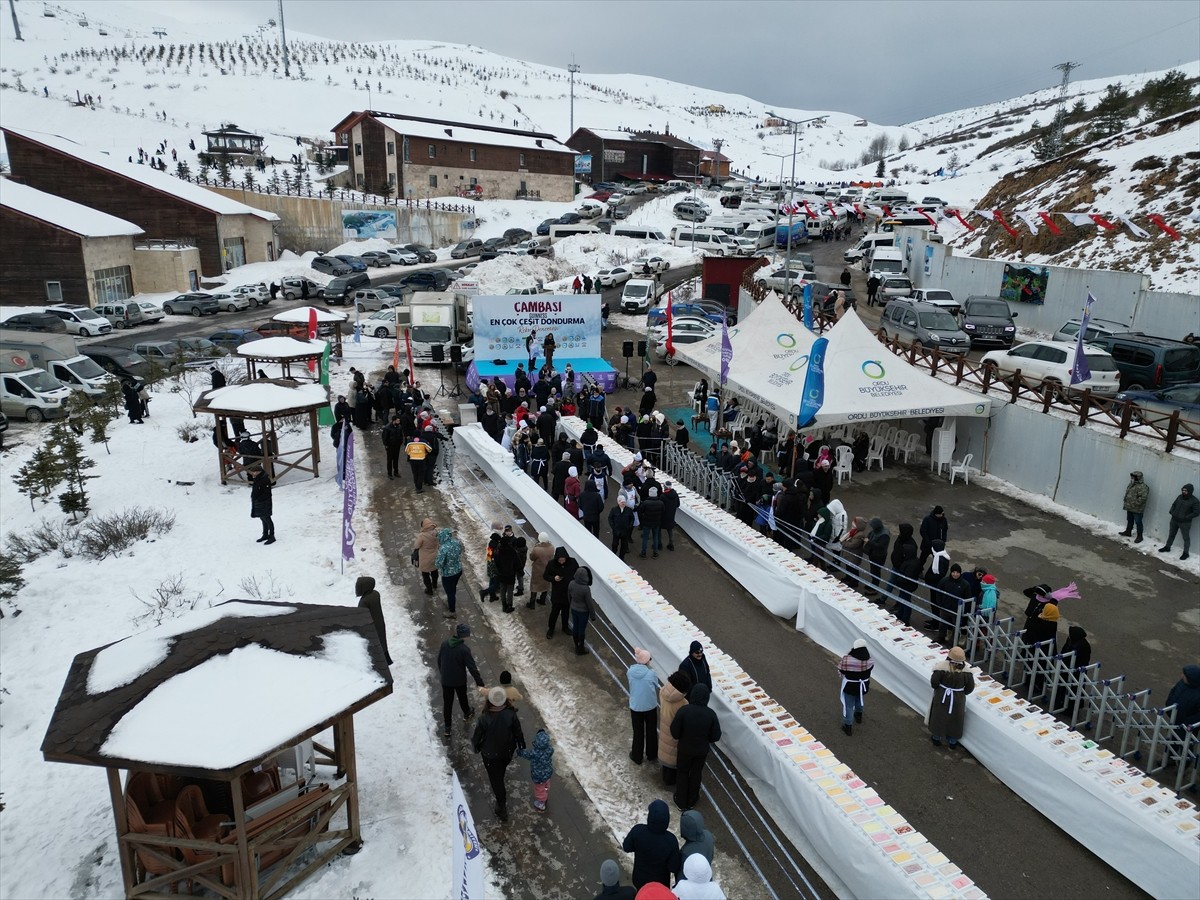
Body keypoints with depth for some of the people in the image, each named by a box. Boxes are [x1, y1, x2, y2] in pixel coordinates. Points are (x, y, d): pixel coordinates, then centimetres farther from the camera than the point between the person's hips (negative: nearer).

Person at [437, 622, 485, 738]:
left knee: (447, 703, 15)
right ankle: (467, 714, 51)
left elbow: (439, 660, 3)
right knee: (462, 698, 25)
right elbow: (472, 668, -22)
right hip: (459, 681, -3)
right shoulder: (464, 649, -27)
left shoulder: (445, 643, -12)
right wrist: (480, 683, -13)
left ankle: (447, 728, 23)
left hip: (445, 680, 3)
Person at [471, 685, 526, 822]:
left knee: (495, 778, 17)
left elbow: (477, 736, -16)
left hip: (490, 754, -3)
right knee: (500, 772, 33)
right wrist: (521, 746, 8)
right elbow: (518, 732, -11)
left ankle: (502, 808, 27)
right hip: (508, 751, 3)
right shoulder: (511, 715, -26)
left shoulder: (484, 719, -33)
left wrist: (476, 746, 7)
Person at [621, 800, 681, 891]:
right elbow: (674, 868, -20)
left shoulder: (638, 830, -30)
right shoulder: (671, 840, -33)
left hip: (640, 879, 1)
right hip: (660, 882, -1)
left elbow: (626, 848, -11)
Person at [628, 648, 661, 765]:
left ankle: (637, 757, 34)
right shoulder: (651, 673, -20)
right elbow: (656, 687, -5)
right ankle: (652, 755, 37)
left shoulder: (630, 672, -14)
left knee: (638, 732, 19)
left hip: (635, 707, 1)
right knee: (651, 731, 21)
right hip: (650, 707, -1)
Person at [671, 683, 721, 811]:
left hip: (685, 748, -1)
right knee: (696, 774, 23)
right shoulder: (711, 714, -21)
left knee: (682, 773, 21)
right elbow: (716, 736, -10)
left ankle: (681, 801, 34)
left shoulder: (683, 711, -27)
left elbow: (674, 733, -17)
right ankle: (691, 800, 40)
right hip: (702, 750, 1)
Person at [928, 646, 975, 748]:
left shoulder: (942, 667, -26)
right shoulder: (965, 671, -21)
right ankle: (952, 742, 36)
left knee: (939, 716, 20)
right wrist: (962, 693, 10)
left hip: (941, 697, -1)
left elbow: (934, 682, -20)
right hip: (958, 699, 1)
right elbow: (970, 686, -10)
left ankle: (936, 738, 37)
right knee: (955, 718, 21)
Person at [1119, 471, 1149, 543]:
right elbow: (1127, 494, 22)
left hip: (1137, 509, -9)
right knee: (1129, 520, 22)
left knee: (1138, 522, -1)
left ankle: (1139, 536, 8)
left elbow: (1143, 498, -26)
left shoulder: (1143, 487, -19)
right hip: (1129, 507, 9)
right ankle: (1128, 532, 36)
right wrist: (1126, 503, 12)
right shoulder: (1131, 484, 11)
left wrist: (1135, 504, -24)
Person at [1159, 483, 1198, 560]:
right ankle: (1167, 547, 34)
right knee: (1171, 534, 19)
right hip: (1174, 520, 6)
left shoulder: (1194, 501, -16)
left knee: (1186, 538, 5)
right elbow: (1173, 504, 16)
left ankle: (1185, 553, 14)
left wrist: (1185, 517, -20)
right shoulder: (1180, 496, 2)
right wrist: (1171, 512, 0)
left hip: (1185, 523, -6)